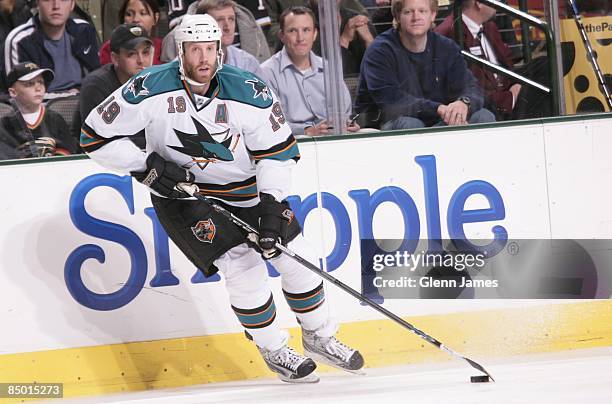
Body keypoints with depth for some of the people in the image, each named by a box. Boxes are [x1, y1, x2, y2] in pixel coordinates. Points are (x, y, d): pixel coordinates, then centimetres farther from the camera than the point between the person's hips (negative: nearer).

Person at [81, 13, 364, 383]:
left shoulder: (250, 93, -19)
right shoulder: (151, 89, -23)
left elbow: (277, 150, -12)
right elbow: (96, 135, -15)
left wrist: (271, 207, -21)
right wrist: (147, 166, -21)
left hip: (247, 188, 3)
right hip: (181, 192, -3)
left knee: (295, 256, 3)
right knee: (242, 263, -17)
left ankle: (319, 337, 27)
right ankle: (274, 351, 3)